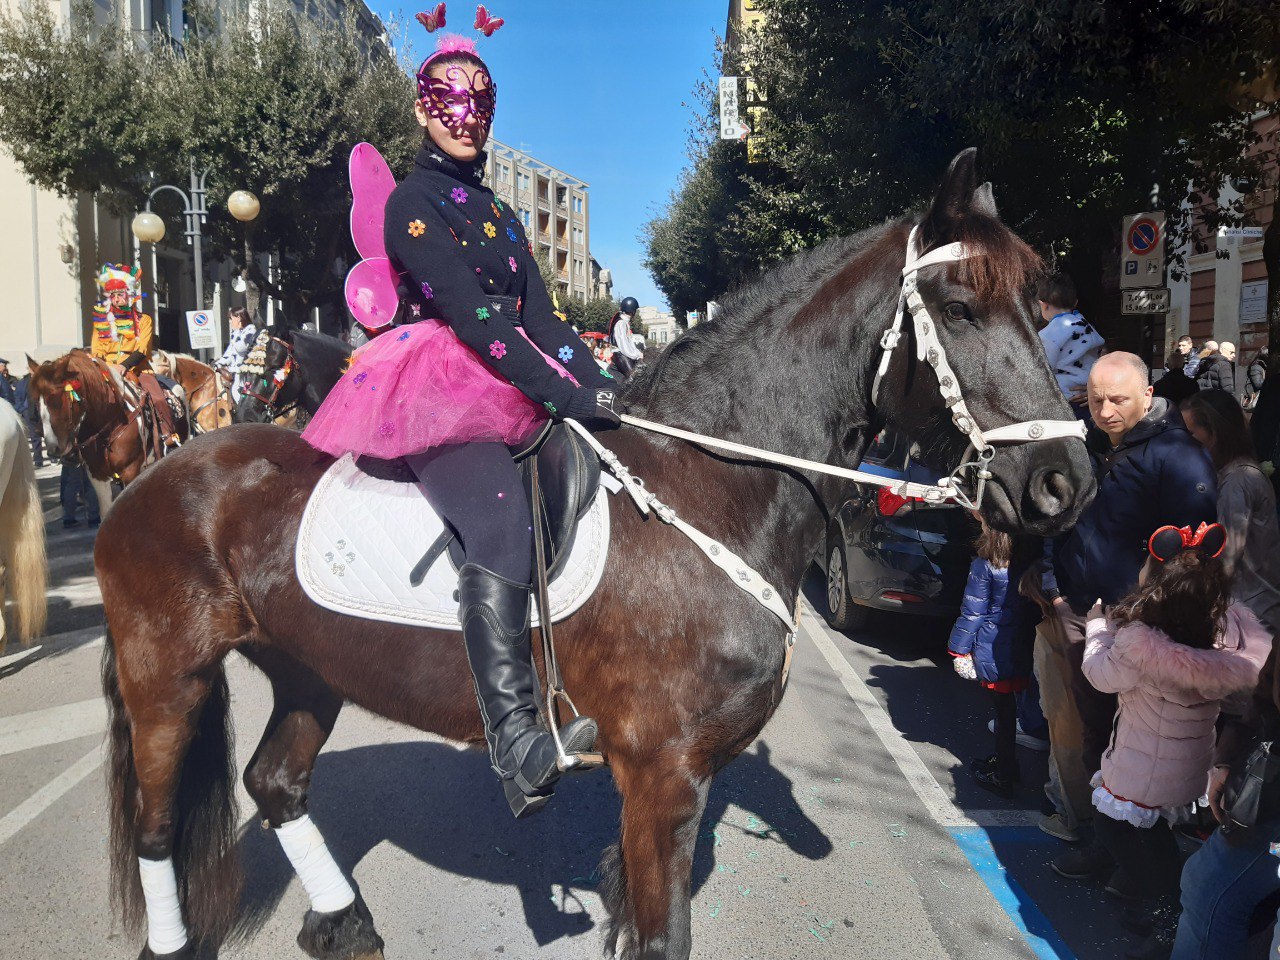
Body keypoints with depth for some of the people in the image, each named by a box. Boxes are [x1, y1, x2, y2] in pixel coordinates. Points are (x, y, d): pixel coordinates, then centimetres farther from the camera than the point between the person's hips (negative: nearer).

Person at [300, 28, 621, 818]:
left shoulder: (501, 214, 24)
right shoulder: (413, 203, 1)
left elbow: (540, 317, 12)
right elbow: (470, 313, -13)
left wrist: (598, 383, -6)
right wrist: (562, 393, -21)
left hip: (512, 391, 9)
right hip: (435, 389, -9)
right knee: (501, 518, -31)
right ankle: (517, 745, -39)